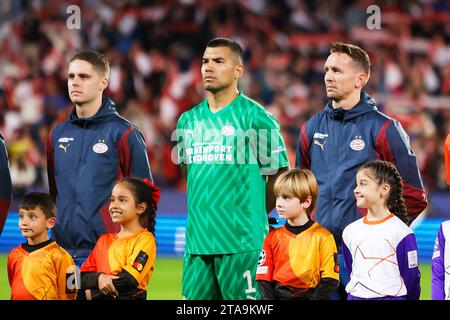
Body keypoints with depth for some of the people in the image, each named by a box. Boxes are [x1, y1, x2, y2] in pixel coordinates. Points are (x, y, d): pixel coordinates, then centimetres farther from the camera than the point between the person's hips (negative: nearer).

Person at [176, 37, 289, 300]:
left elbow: (278, 176, 0)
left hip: (241, 244, -6)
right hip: (197, 241, 6)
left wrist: (251, 215, 6)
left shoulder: (256, 118, -4)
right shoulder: (189, 120, 14)